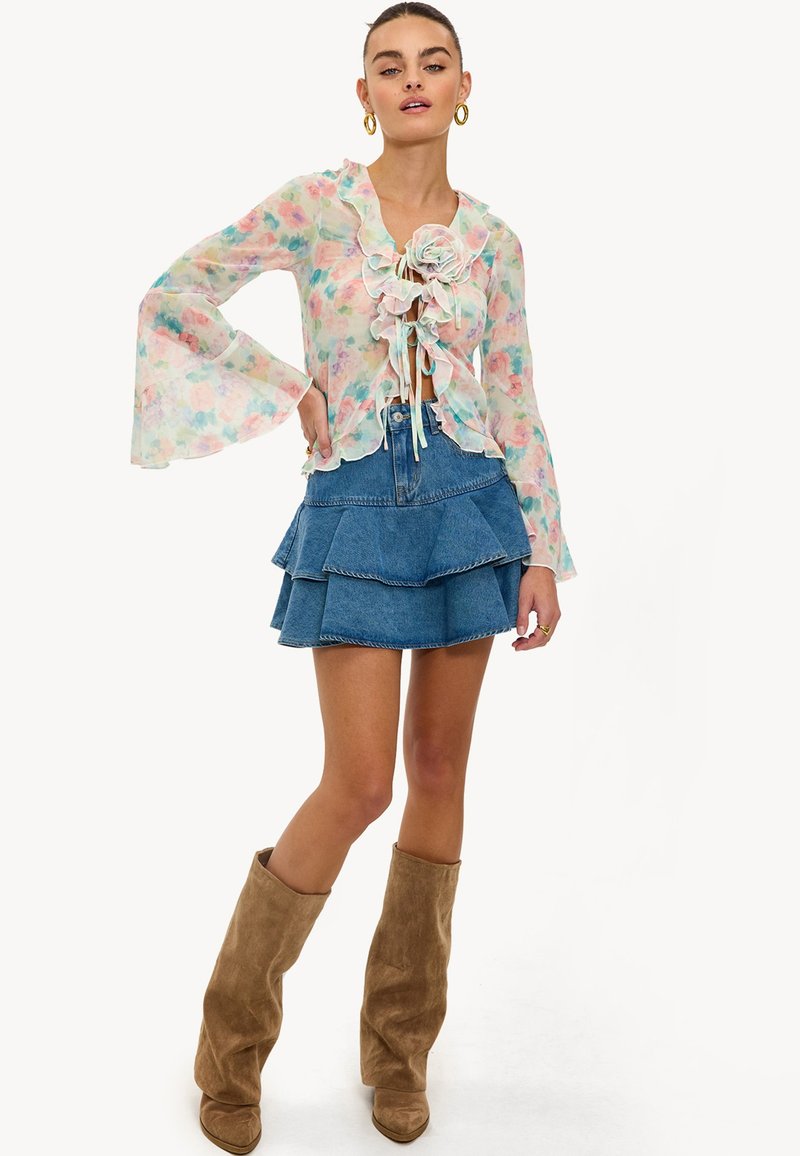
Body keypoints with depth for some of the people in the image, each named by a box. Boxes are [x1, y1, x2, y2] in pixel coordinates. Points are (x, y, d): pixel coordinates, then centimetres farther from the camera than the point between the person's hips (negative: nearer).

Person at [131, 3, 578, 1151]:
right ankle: (234, 1033, 17)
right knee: (359, 784, -6)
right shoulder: (315, 204, -1)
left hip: (471, 500, 4)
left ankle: (399, 1047, 24)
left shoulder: (489, 237, 8)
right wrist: (294, 386, -4)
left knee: (440, 769, 7)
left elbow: (518, 403, 8)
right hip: (358, 506, -3)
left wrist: (545, 550, 3)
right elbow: (173, 295, -1)